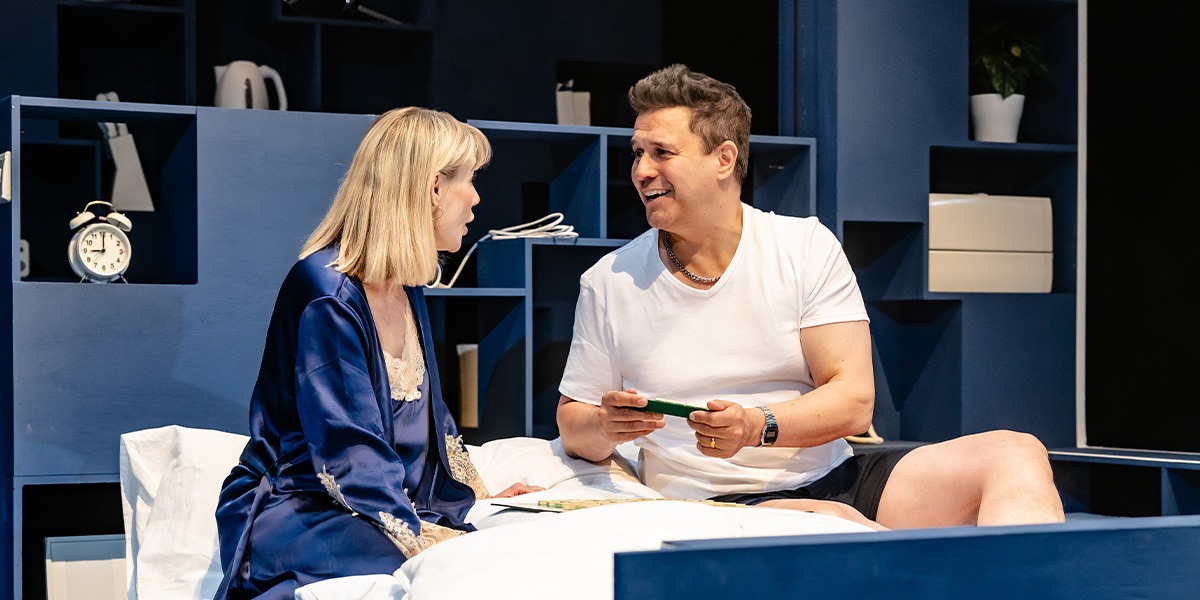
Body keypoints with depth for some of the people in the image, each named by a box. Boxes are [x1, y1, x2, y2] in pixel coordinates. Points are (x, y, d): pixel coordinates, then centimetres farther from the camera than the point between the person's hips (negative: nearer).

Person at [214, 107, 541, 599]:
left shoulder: (407, 290, 15)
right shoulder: (328, 295, -16)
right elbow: (352, 458, -23)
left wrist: (480, 498, 17)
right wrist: (418, 540, -30)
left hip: (395, 508, 8)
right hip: (294, 517, -8)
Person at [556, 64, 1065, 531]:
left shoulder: (806, 247, 5)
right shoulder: (608, 284, 6)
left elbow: (854, 403, -2)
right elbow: (571, 425, 14)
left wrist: (757, 426, -21)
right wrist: (605, 427, -10)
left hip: (832, 480, 3)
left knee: (1014, 454, -21)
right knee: (834, 524, -39)